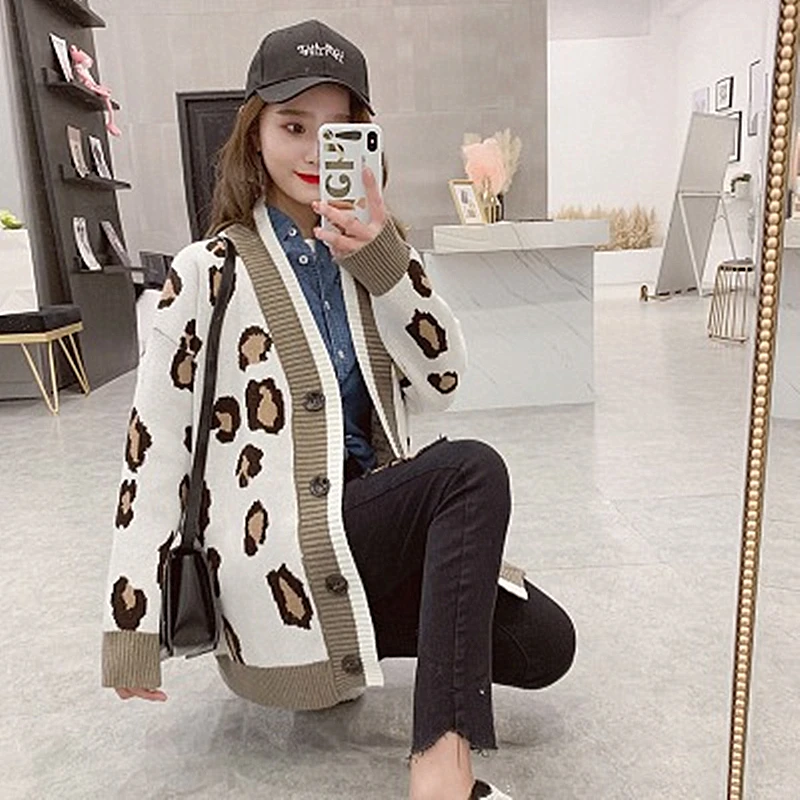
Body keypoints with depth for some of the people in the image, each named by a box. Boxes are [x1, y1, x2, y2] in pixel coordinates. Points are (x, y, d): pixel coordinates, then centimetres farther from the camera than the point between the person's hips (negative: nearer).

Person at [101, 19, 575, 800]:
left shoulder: (373, 251, 10)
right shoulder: (209, 271, -7)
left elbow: (441, 377, -3)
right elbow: (155, 445, -8)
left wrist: (384, 260, -17)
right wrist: (132, 621, -9)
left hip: (368, 511, 6)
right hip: (275, 548, -6)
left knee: (542, 644, -4)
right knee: (473, 469, -27)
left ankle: (342, 651, 13)